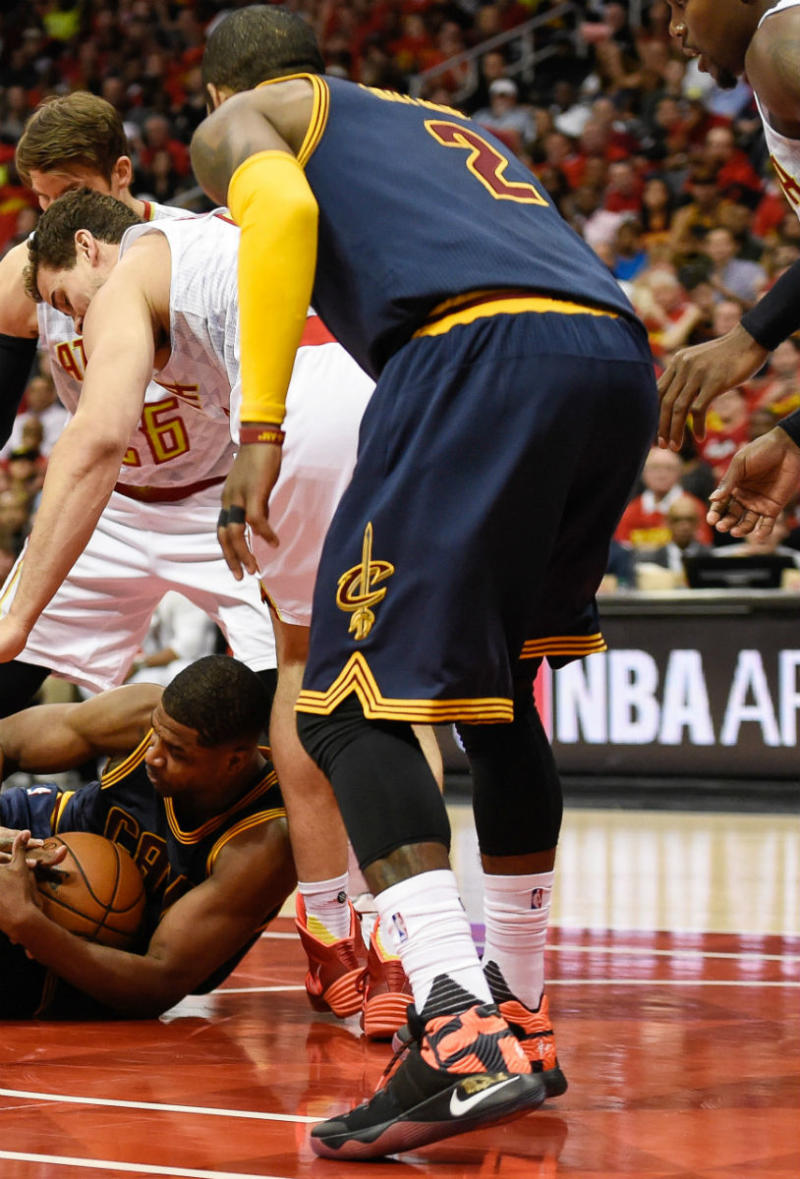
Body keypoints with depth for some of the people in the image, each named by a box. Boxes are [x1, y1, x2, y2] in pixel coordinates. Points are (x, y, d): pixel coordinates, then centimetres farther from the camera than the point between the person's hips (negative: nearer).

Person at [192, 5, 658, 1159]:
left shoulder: (238, 122, 21)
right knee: (498, 692, 24)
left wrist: (258, 428, -7)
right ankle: (519, 1015, 27)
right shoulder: (444, 123, 40)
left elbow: (284, 205, -3)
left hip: (483, 350, -7)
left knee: (352, 704, -5)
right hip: (621, 356, 7)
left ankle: (464, 1041, -23)